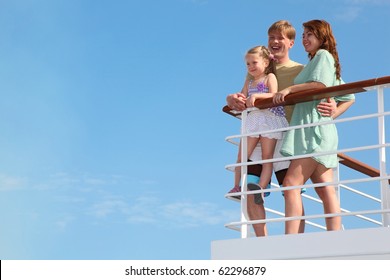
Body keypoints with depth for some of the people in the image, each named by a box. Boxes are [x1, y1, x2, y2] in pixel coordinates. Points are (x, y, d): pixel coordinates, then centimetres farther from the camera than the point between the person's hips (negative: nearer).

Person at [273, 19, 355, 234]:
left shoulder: (323, 55, 2)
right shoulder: (324, 62, 28)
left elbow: (321, 84, -17)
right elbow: (349, 98, 27)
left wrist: (290, 89, -15)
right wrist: (332, 115, 16)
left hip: (313, 129, -10)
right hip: (311, 132, 10)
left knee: (291, 183, -18)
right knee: (325, 190, -1)